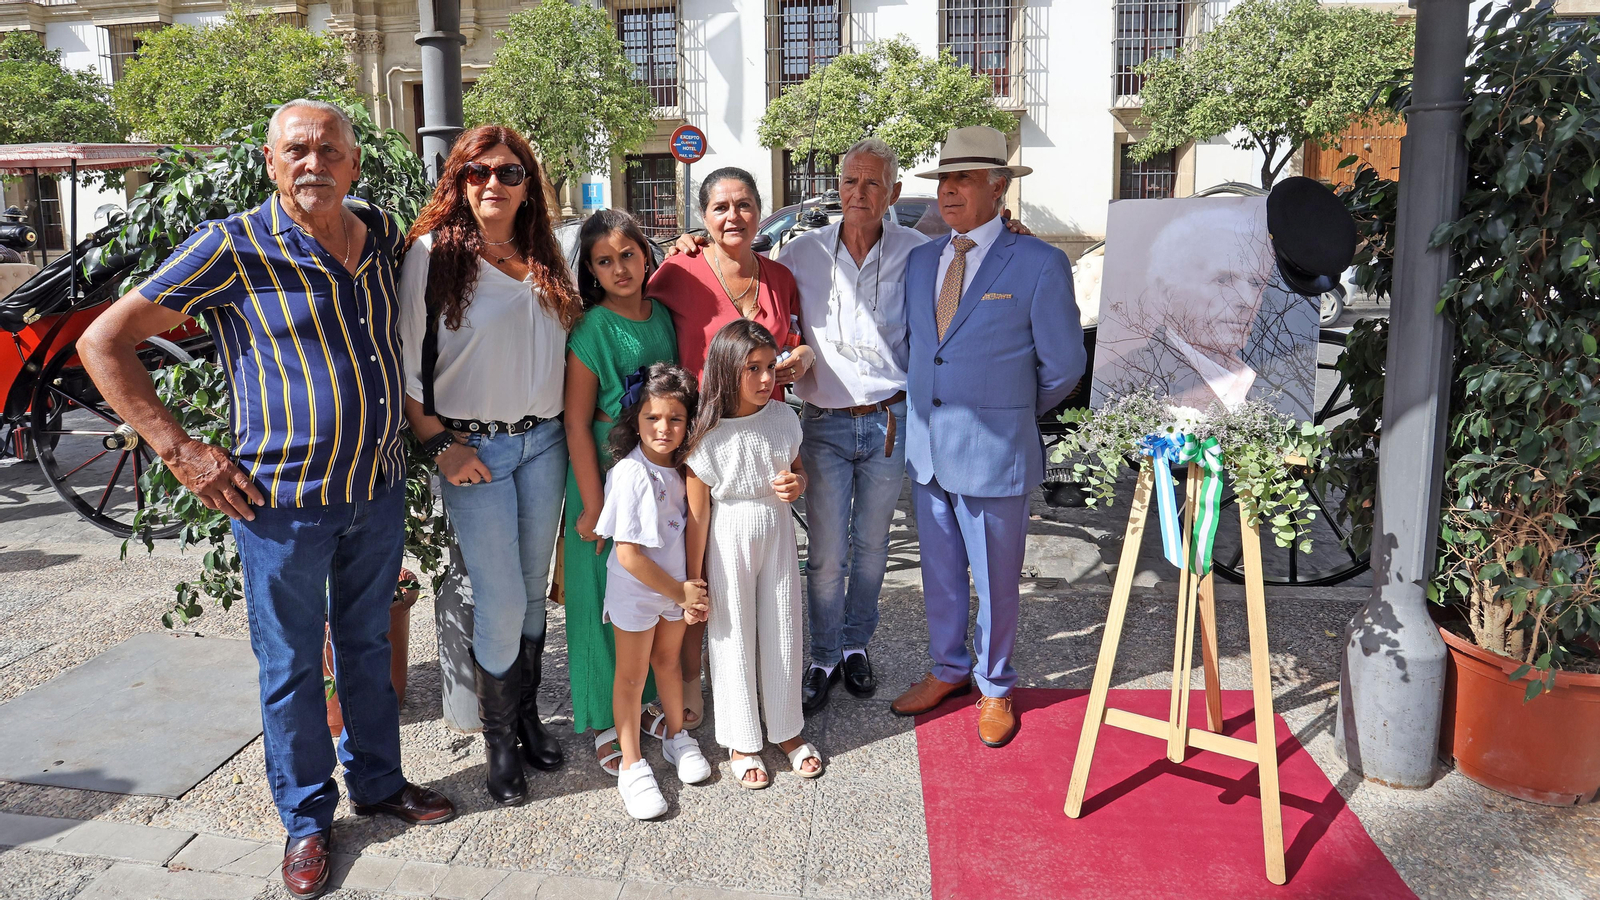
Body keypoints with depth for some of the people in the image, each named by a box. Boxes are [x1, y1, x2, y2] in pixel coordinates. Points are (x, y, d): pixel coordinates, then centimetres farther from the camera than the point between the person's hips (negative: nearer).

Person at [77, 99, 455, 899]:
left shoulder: (383, 235, 2)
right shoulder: (233, 248, -12)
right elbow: (105, 343, -8)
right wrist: (179, 450, -12)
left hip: (380, 486, 5)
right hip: (283, 499, -4)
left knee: (368, 643, 19)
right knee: (292, 665, 9)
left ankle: (378, 781, 37)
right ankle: (306, 819, 27)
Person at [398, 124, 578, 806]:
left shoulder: (544, 261, 9)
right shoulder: (434, 254, -7)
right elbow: (405, 364, -8)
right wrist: (440, 445, -10)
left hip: (544, 442, 5)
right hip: (473, 448, -4)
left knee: (534, 590, 13)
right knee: (501, 602, -2)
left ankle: (527, 714, 31)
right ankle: (499, 739, 18)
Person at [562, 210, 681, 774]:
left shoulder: (664, 316, 4)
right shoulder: (591, 329, -12)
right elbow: (577, 423, -13)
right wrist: (593, 505, -15)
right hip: (607, 475, -5)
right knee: (606, 594, 5)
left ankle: (652, 700, 32)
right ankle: (605, 720, 21)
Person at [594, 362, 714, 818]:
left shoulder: (679, 466, -4)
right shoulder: (630, 474, -25)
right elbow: (628, 554, -25)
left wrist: (690, 590, -2)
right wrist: (679, 592, -16)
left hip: (677, 586, 6)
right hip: (636, 591, -6)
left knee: (669, 659, 22)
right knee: (632, 675, 7)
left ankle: (677, 737, 41)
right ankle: (632, 766, 21)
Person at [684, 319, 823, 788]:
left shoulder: (783, 417, -4)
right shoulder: (708, 435, -17)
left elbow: (799, 469, 13)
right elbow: (698, 512, -12)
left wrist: (796, 484, -12)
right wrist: (694, 580, -8)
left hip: (777, 532, 4)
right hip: (728, 542, -4)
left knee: (782, 630, 13)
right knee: (733, 637, 8)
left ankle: (787, 729, 33)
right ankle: (741, 741, 26)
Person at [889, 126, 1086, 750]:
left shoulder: (1039, 265, -10)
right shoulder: (919, 260, 7)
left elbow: (1063, 365, -3)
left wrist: (1010, 412, 7)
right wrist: (926, 406, 13)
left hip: (994, 456, -5)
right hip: (925, 448, 5)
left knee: (995, 582, 10)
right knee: (940, 574, 19)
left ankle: (994, 688, 31)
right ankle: (948, 671, 39)